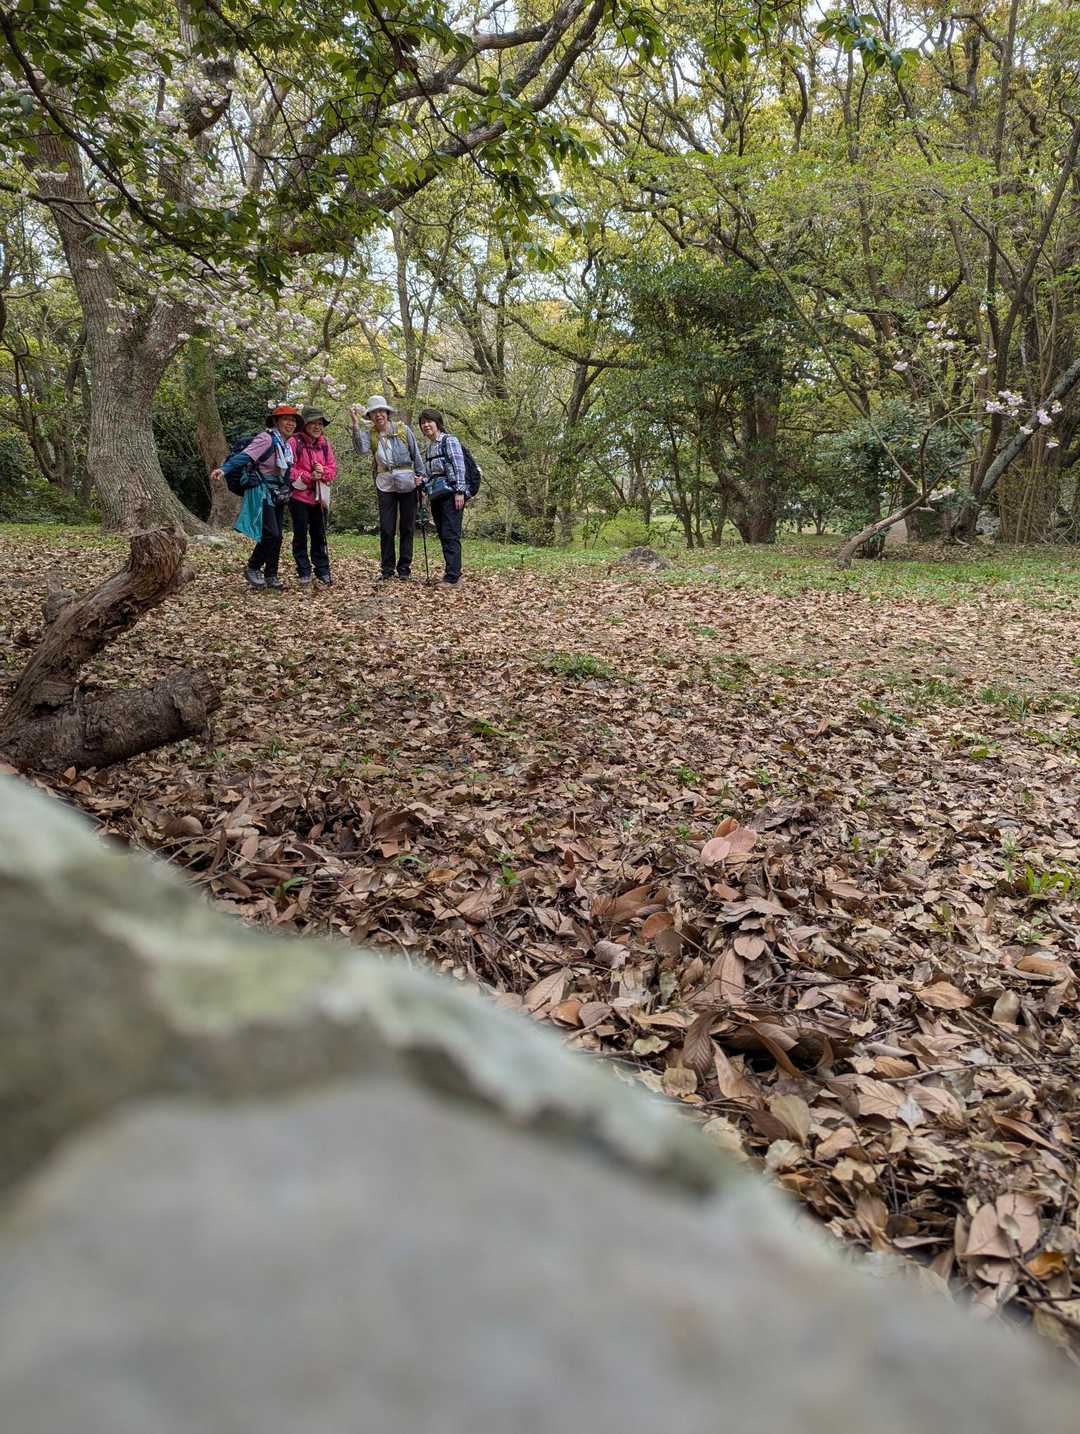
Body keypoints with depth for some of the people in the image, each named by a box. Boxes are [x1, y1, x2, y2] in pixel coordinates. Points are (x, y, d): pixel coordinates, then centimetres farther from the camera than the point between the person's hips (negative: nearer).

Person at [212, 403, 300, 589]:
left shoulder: (288, 444, 10)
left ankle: (271, 575, 17)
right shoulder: (267, 439, -15)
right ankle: (253, 568, 5)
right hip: (263, 493, -8)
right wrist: (223, 469, -38)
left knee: (277, 536, 8)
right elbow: (244, 456, -26)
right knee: (271, 534, -14)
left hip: (278, 496, 8)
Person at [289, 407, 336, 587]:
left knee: (319, 535, 10)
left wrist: (323, 472, -13)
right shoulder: (295, 442, -8)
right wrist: (309, 477, -19)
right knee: (300, 535, 4)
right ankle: (304, 573, 11)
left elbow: (333, 468, 8)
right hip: (299, 496, -4)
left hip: (319, 496, 4)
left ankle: (323, 571, 16)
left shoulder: (325, 443, 8)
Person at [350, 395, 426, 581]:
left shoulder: (403, 430, 2)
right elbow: (362, 450, -16)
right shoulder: (369, 434, 4)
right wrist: (356, 425, -21)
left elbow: (416, 453, 6)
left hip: (407, 483, -1)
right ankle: (387, 569, 8)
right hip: (385, 485, 1)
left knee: (407, 527, 4)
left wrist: (421, 474, 0)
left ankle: (404, 568, 12)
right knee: (386, 529, 1)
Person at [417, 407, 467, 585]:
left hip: (451, 494, -8)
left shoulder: (448, 440, -2)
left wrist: (459, 491, -17)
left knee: (450, 535, -12)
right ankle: (453, 572, 13)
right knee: (443, 535, 7)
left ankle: (453, 576, -14)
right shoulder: (428, 448, 21)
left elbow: (459, 466, -11)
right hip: (436, 496, 8)